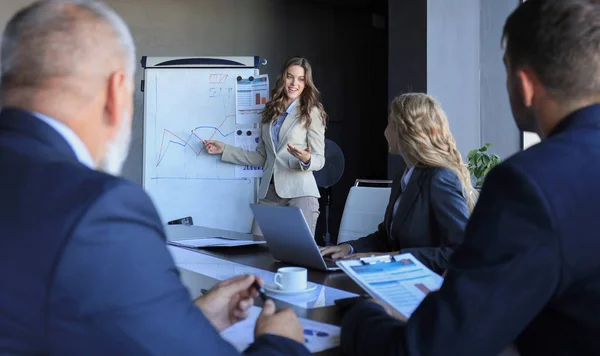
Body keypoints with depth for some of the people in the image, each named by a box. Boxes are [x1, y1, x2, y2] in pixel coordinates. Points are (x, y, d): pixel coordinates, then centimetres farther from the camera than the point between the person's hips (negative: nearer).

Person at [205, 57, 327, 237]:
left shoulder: (312, 113, 1)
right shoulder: (269, 113, 15)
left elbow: (319, 160, -2)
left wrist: (306, 160, -25)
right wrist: (224, 150, 17)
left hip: (300, 193, -4)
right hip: (270, 192, 4)